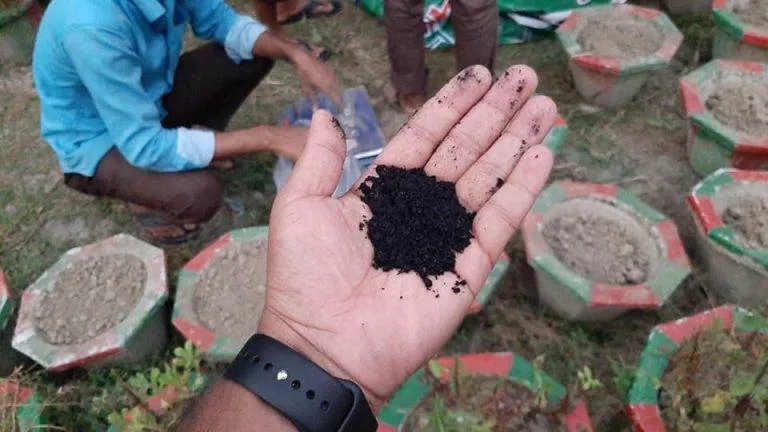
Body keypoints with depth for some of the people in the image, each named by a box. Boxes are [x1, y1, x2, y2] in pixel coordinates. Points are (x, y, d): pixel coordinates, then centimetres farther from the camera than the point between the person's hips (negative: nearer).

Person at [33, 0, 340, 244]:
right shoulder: (93, 25, -39)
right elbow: (144, 145, -35)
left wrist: (297, 54, -19)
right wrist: (270, 138, -36)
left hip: (147, 95, 7)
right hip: (98, 140, -6)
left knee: (256, 51, -3)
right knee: (199, 195, -33)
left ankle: (195, 141, 12)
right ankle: (144, 196, 3)